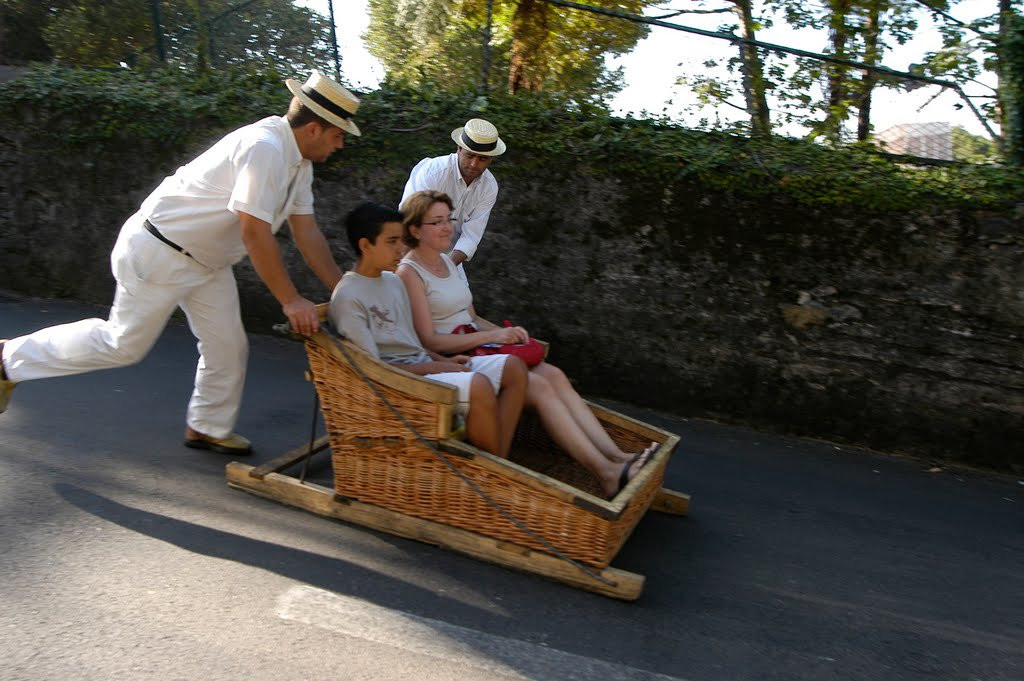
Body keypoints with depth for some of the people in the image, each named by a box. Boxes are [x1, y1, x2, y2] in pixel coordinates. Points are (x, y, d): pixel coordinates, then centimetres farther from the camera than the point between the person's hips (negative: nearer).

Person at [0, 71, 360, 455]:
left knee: (228, 348, 9)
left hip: (206, 261, 9)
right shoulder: (265, 148, -27)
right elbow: (255, 234, -31)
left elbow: (307, 232, 5)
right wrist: (290, 300, -26)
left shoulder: (300, 162, 3)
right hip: (160, 253, -9)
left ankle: (207, 429, 29)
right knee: (123, 344, 3)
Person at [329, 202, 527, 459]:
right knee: (478, 385, -33)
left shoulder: (394, 281, 14)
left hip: (423, 365, 9)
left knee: (514, 367, -2)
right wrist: (435, 367, -14)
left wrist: (444, 360, 4)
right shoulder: (348, 297, -13)